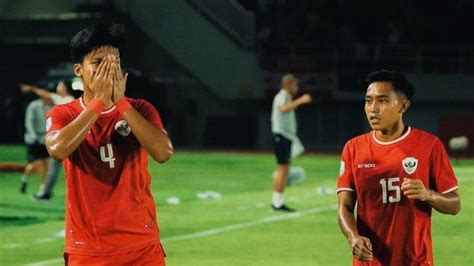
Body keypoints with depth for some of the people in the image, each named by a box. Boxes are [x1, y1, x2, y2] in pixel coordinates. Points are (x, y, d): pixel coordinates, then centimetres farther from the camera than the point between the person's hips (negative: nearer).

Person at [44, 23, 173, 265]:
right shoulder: (62, 115, 1)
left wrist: (120, 102, -15)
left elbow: (163, 152, -15)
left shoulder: (139, 109, 4)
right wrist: (99, 101, -17)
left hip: (142, 247, 1)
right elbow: (58, 149, -22)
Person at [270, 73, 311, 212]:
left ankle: (278, 201, 12)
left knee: (285, 170, 10)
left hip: (287, 137, 10)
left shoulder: (286, 96, 18)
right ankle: (277, 202, -10)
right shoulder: (282, 96, -13)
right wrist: (300, 101, -38)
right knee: (282, 169, -11)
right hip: (281, 136, -10)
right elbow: (283, 108, -35)